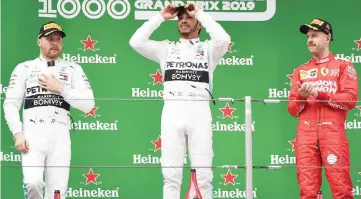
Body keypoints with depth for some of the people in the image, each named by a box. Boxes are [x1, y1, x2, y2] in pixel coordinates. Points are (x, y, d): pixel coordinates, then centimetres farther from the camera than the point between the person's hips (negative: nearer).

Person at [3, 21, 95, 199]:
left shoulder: (73, 70, 13)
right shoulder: (24, 68, 12)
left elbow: (88, 104, 3)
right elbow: (10, 104, 5)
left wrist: (60, 88, -4)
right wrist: (18, 133, -9)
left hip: (60, 137, 1)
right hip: (33, 136, -1)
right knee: (33, 182, -23)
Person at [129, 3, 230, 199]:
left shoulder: (208, 48, 12)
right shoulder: (166, 48, 17)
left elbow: (223, 39, -10)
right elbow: (135, 42, 3)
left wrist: (200, 13, -1)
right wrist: (160, 17, 5)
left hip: (199, 112, -1)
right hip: (172, 112, 1)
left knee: (204, 174, -2)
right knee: (171, 174, -1)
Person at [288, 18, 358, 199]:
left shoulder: (343, 66, 11)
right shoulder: (300, 71, 20)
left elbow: (350, 99, -3)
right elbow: (292, 110, 15)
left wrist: (318, 93, -9)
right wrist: (302, 96, -6)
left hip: (333, 133, -3)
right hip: (305, 135, 3)